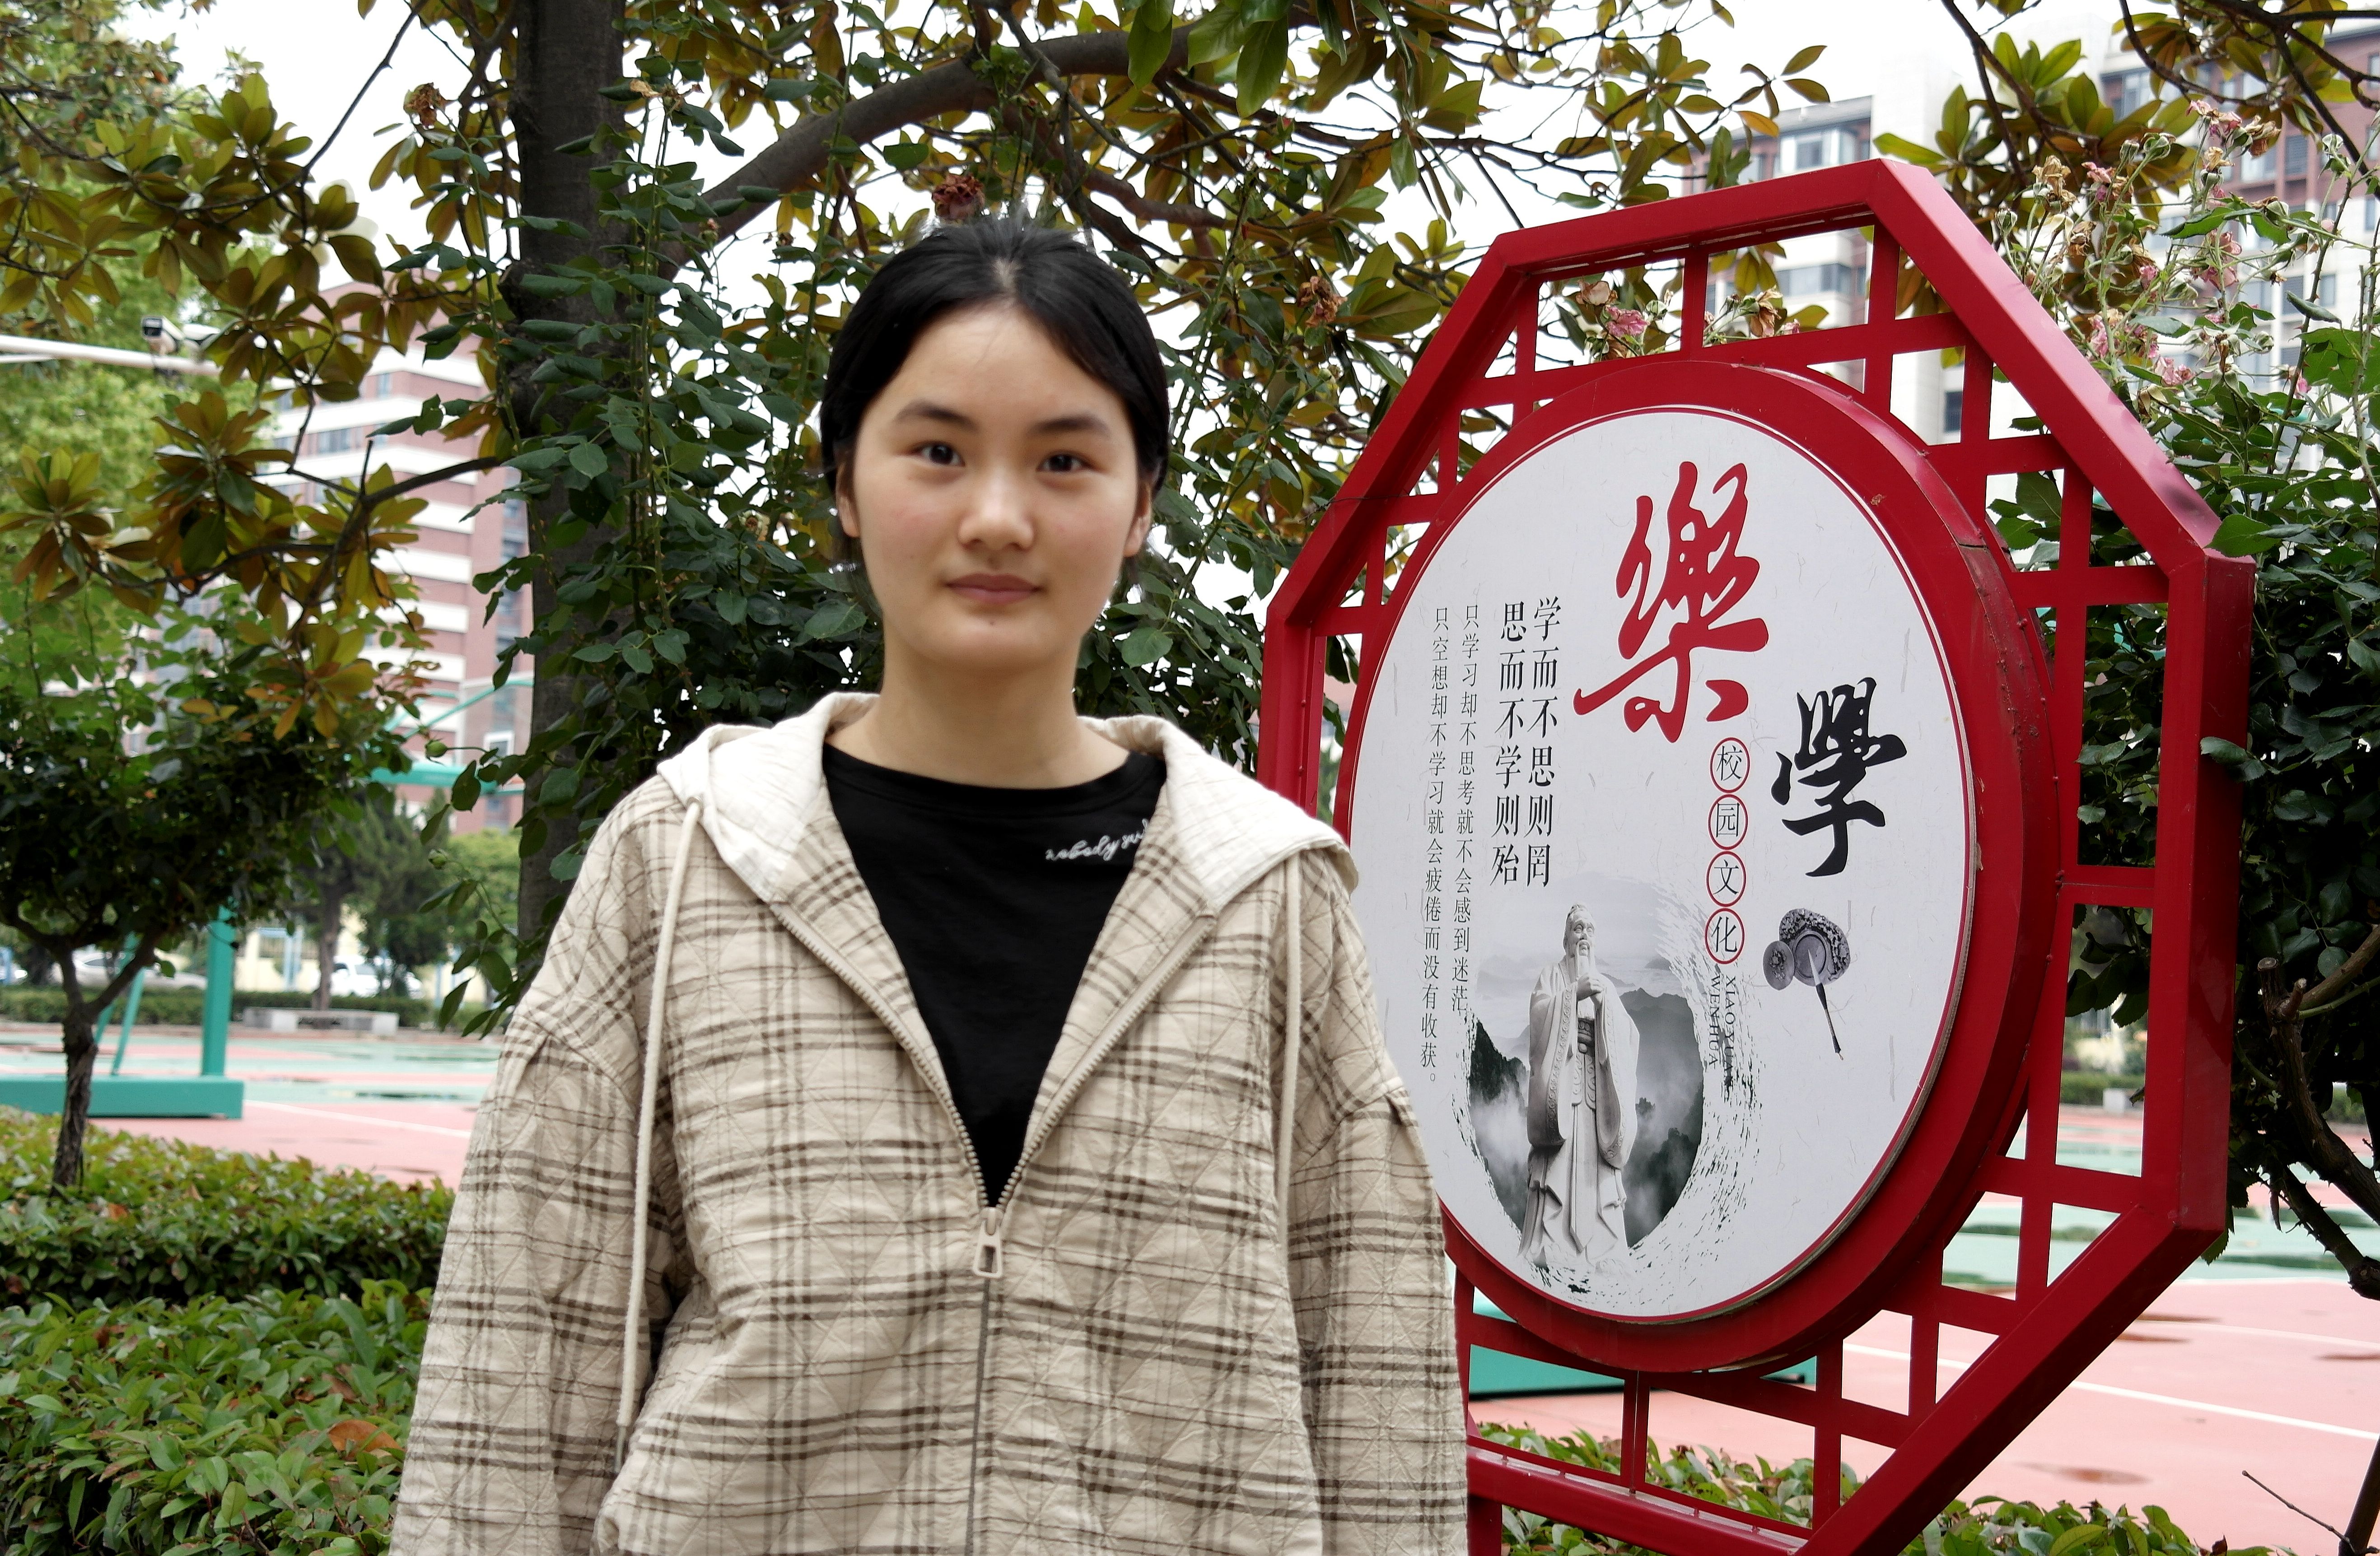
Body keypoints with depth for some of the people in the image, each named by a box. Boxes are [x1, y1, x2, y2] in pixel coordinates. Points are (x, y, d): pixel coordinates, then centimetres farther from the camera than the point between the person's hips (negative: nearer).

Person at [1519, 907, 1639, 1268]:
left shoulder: (1607, 987, 23)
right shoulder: (1551, 977, 14)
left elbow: (1628, 1034, 7)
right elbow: (1539, 1012, -7)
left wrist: (1605, 1004, -10)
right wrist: (1574, 994, -18)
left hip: (1596, 1089, 4)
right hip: (1561, 1082, -4)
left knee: (1595, 1167, -5)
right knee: (1558, 1167, -15)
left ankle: (1598, 1248, -7)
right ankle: (1551, 1248, -20)